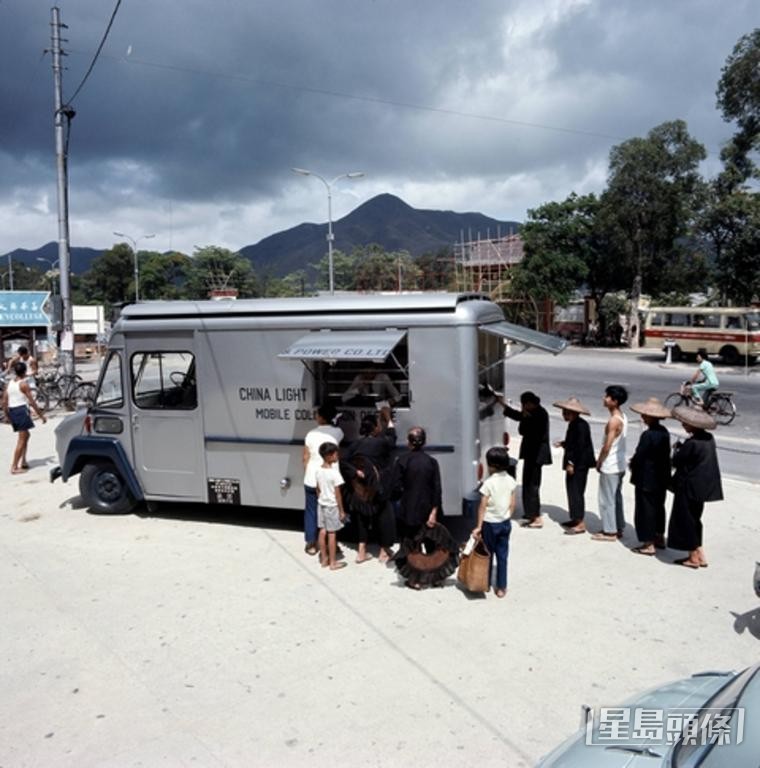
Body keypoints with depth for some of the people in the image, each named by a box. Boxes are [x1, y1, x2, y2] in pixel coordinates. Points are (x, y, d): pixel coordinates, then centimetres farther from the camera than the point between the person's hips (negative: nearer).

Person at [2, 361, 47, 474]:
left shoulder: (9, 383, 10)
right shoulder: (23, 384, -9)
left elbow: (4, 402, 9)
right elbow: (32, 402, -11)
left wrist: (6, 416, 20)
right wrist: (41, 415, -5)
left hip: (12, 411, 7)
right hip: (21, 410, -7)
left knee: (25, 435, 23)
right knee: (22, 439, -3)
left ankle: (23, 462, 23)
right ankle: (14, 467, -6)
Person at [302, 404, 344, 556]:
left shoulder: (311, 434, -10)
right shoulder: (337, 432, -6)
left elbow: (306, 458, -2)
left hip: (312, 479, -1)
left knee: (311, 511, 13)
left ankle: (311, 544, 20)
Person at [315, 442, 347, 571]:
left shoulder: (319, 471, 0)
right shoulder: (334, 473, -21)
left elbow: (318, 489, 9)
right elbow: (337, 494, -18)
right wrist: (342, 510, -10)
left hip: (321, 504, 7)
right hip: (332, 506, -7)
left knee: (323, 531, 14)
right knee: (332, 534, 2)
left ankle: (324, 559, 25)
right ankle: (333, 563, 11)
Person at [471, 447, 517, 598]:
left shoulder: (489, 482, -18)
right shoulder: (511, 481, -3)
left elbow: (483, 506, -15)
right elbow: (513, 504, 3)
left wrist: (478, 526, -9)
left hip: (490, 523, -4)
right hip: (505, 523, 4)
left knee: (488, 554, 13)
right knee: (502, 555, 10)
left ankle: (486, 584, 26)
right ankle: (501, 588, 14)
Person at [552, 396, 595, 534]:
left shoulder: (580, 425, -19)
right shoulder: (574, 424, 11)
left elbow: (580, 446, -22)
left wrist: (571, 463, -21)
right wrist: (563, 443, 9)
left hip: (579, 465, -10)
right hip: (575, 464, 10)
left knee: (576, 492, -5)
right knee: (572, 491, 15)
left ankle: (580, 524, 1)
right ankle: (575, 519, 25)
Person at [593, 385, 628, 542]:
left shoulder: (613, 420, -22)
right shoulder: (622, 417, 6)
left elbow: (607, 446, -21)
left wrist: (599, 461, -7)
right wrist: (601, 459, 13)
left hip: (610, 466, -9)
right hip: (619, 464, 9)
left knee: (606, 499, 1)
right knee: (616, 498, 17)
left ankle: (609, 532, 9)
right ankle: (618, 528, 25)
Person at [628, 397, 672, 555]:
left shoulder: (648, 435, -24)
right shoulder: (664, 432, 2)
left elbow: (639, 456, -22)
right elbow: (665, 454, 9)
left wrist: (631, 464, 1)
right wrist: (635, 461, 9)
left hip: (646, 480, -8)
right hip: (661, 478, 8)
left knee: (645, 509, 2)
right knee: (658, 507, 20)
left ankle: (648, 544, 9)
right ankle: (659, 537, 34)